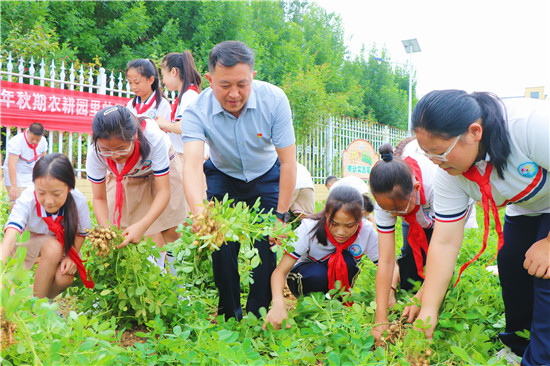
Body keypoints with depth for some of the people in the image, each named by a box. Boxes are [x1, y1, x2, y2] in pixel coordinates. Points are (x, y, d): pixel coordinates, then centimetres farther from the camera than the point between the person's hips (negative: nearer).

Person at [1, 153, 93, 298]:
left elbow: (81, 233, -8)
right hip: (28, 240, -2)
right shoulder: (27, 200, -34)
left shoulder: (79, 201, -28)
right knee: (53, 247, -34)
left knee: (64, 278, -25)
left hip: (62, 244, 2)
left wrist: (70, 256, -22)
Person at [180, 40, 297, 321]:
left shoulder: (274, 100, -28)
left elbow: (288, 162, -22)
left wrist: (280, 215, -22)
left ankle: (258, 315, 7)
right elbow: (192, 164, -43)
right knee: (221, 243, -10)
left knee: (266, 244, -10)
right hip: (223, 178, 0)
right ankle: (228, 314, 11)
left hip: (266, 178, 0)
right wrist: (199, 210, -62)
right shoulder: (197, 111, -29)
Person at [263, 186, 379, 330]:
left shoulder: (367, 231, -25)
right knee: (317, 275, -37)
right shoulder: (309, 227, -31)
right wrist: (278, 304, -52)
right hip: (305, 277, -2)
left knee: (346, 260, -32)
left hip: (340, 278, 2)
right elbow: (280, 272, -33)